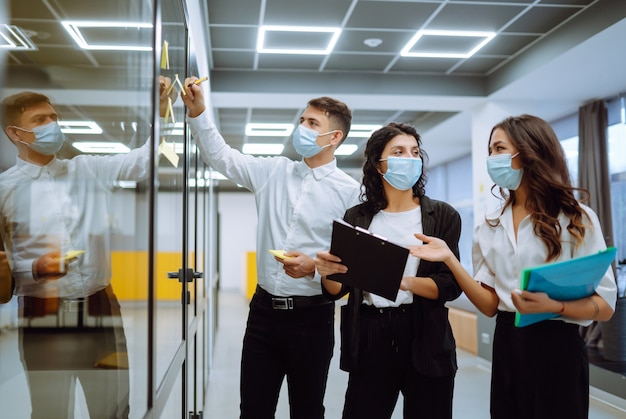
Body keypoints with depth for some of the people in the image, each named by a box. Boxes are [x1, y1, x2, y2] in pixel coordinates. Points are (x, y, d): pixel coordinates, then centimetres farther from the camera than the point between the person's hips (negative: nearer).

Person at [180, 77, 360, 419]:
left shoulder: (349, 191, -7)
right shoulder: (274, 171, 6)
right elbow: (221, 157, 4)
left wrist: (315, 266, -23)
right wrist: (197, 111, -7)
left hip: (311, 315, -3)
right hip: (264, 310, 4)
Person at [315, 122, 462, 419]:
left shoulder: (443, 216, 0)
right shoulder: (356, 218, 4)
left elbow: (451, 285, -7)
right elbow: (338, 289, 5)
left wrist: (405, 282, -24)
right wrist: (327, 273, -17)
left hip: (425, 339, -1)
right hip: (370, 339, 1)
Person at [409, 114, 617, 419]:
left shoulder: (578, 219, -6)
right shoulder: (489, 228, 5)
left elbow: (605, 305, -8)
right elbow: (490, 305, -1)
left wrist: (553, 305, -27)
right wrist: (450, 259, -13)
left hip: (557, 349, -3)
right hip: (507, 348, 4)